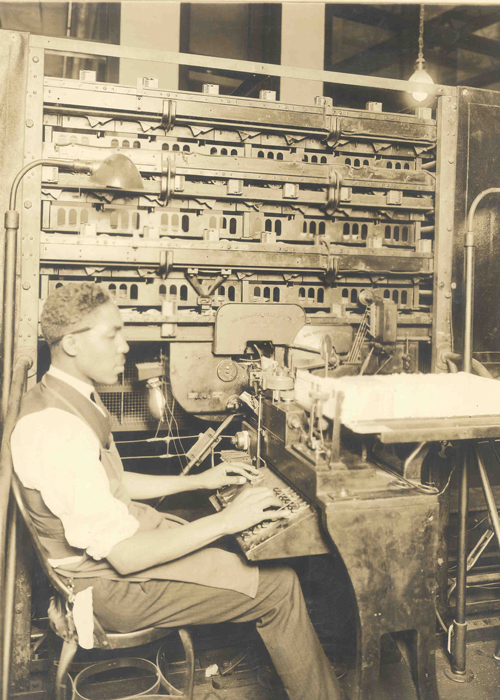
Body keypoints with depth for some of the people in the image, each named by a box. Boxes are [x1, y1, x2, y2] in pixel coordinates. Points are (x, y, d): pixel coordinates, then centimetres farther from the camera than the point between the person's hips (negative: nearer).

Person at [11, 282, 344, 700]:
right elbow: (124, 555, -29)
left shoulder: (67, 398, 3)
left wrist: (200, 481, 11)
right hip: (111, 582, -10)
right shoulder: (57, 430, -30)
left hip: (123, 538, 10)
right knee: (278, 585, -8)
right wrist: (225, 520, -23)